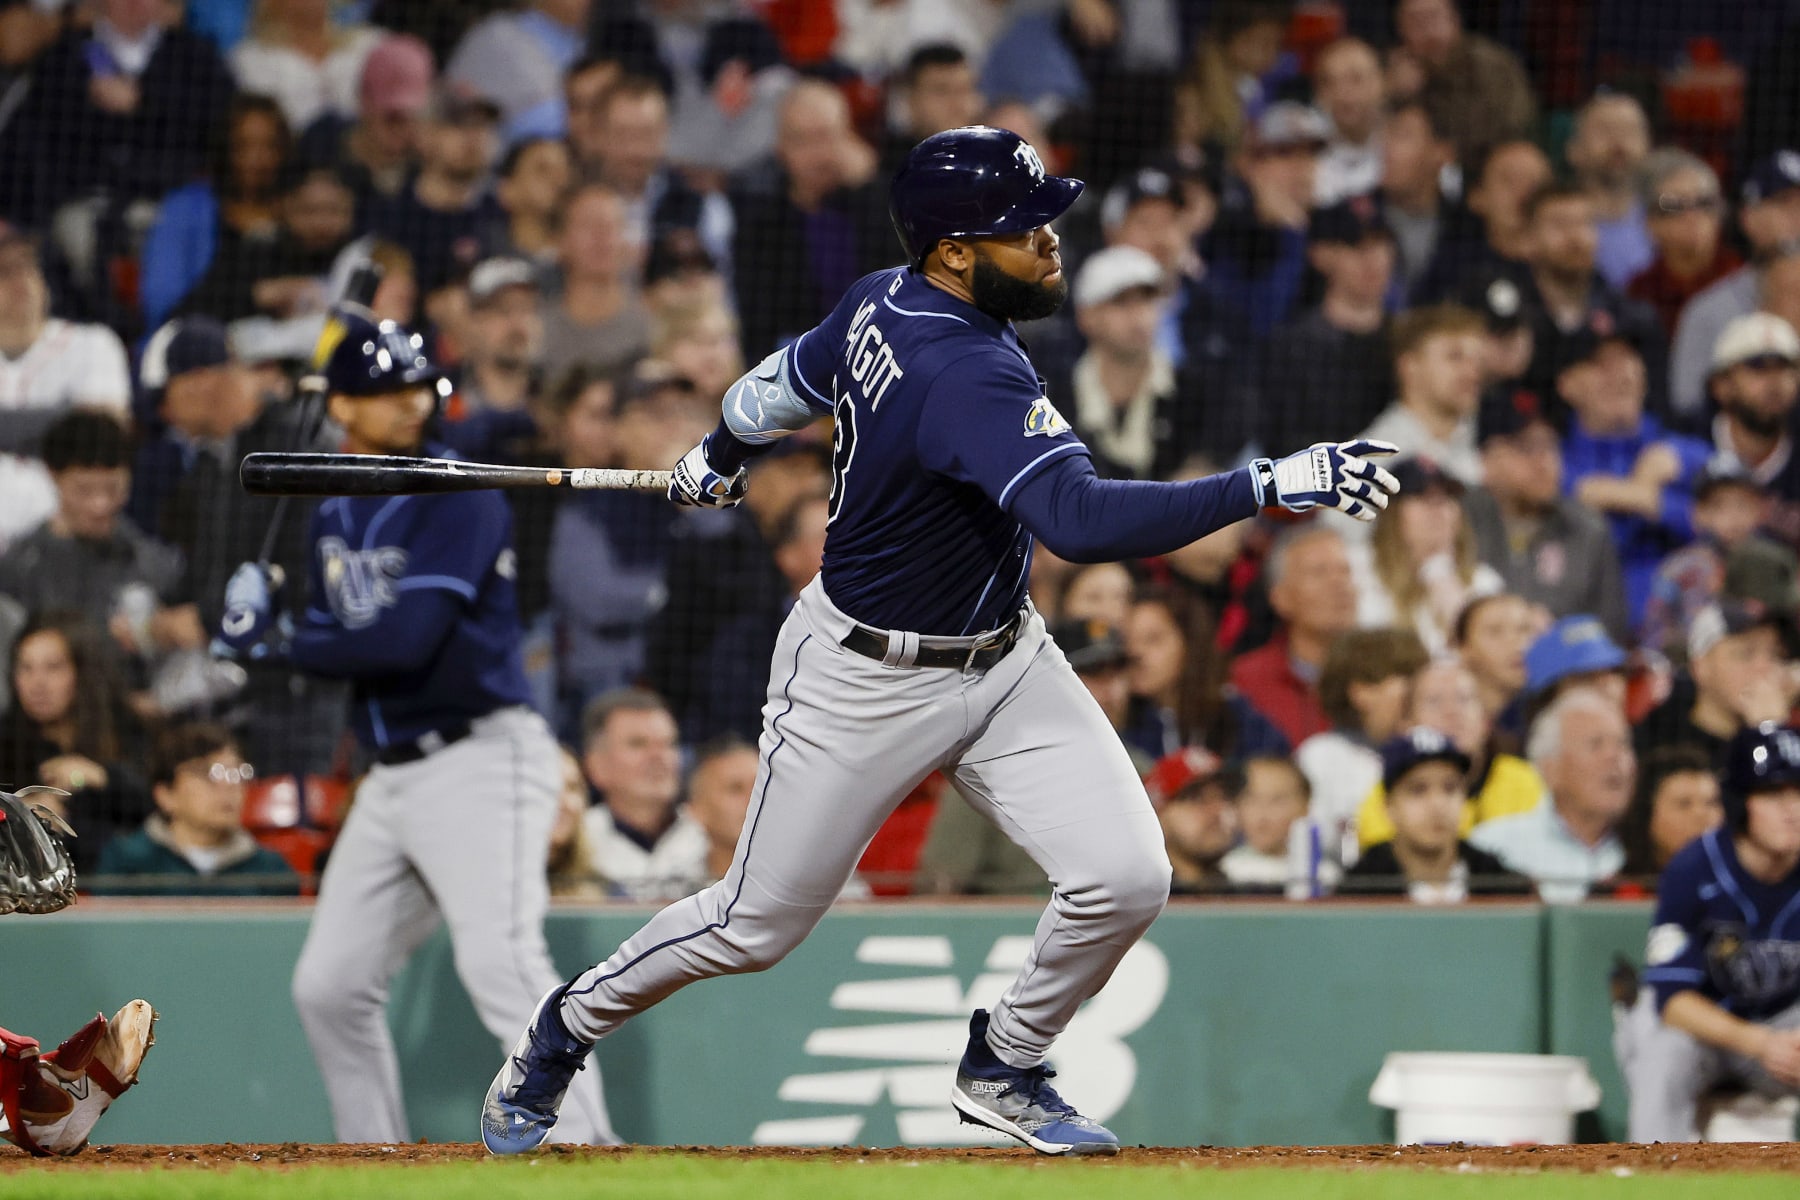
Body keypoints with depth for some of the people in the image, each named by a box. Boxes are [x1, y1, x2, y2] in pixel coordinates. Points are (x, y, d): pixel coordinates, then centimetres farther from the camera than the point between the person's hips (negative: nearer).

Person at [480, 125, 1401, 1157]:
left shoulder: (882, 303, -5)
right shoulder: (967, 376, -33)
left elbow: (793, 377, 16)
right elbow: (1082, 519, -45)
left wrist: (721, 453, 37)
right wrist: (1270, 488, -49)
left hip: (1006, 664, 8)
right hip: (867, 681, -8)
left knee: (1126, 878, -6)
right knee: (760, 925, 8)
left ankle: (1005, 1070, 19)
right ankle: (569, 1025, 34)